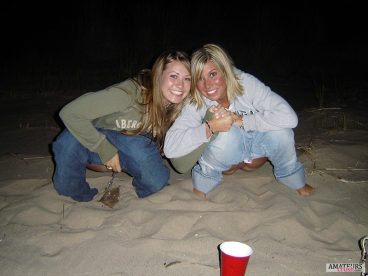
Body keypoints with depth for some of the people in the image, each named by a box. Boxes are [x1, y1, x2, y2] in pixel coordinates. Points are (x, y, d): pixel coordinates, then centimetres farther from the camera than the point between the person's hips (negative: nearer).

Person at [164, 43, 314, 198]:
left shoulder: (246, 83, -24)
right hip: (222, 155, -2)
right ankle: (202, 186, -10)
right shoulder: (196, 104, -23)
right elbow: (170, 148, -34)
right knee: (227, 133, -35)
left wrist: (239, 120, -36)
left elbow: (289, 117, -35)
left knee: (280, 129, -28)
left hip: (256, 151, 2)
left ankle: (296, 182, 0)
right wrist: (210, 127, -43)